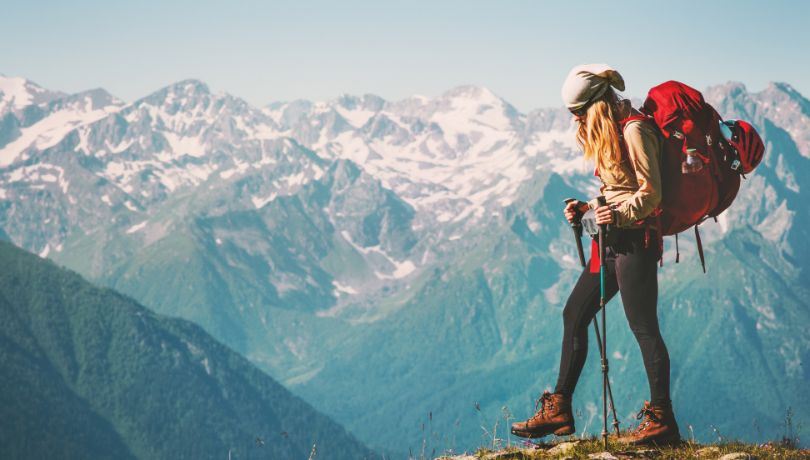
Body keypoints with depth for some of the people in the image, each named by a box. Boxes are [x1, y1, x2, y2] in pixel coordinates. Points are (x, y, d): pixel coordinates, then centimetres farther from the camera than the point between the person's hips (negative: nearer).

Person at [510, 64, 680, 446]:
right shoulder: (608, 134, 17)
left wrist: (619, 215, -31)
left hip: (636, 239, -10)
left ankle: (661, 422, -4)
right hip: (615, 241, 10)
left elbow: (650, 192, -17)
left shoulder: (634, 131, -12)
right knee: (574, 315, 10)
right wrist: (587, 209, 8)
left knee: (643, 327, -9)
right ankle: (558, 410, 15)